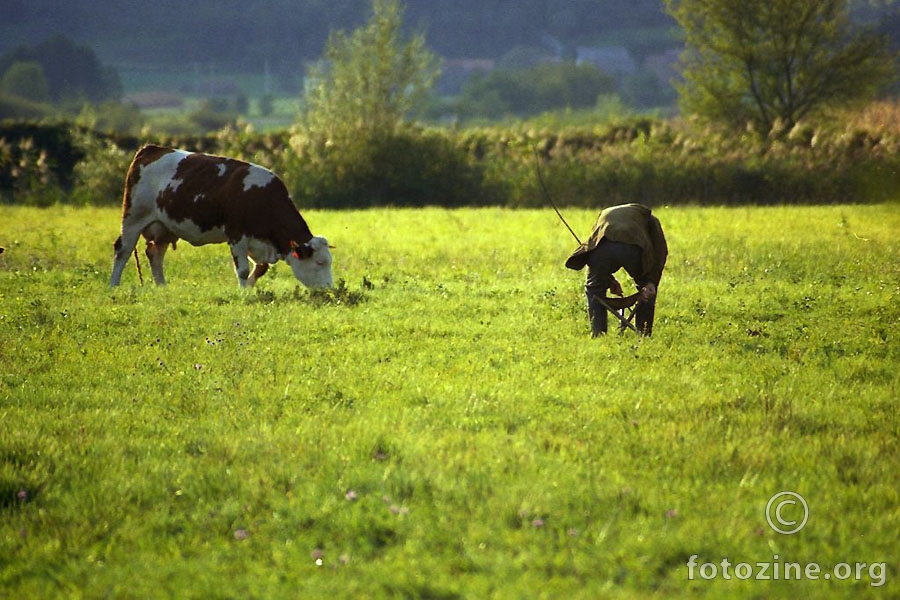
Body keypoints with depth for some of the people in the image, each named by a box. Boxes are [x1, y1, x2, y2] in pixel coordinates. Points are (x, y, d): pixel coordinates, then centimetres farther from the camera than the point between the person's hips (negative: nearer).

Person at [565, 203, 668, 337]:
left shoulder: (605, 214, 44)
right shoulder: (648, 217, 34)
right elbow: (660, 250, 14)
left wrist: (609, 280, 31)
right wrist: (651, 281, 8)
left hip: (602, 246, 1)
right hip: (634, 248, -1)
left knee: (594, 290, 27)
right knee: (649, 290, 26)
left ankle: (597, 333, 18)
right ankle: (643, 334, 22)